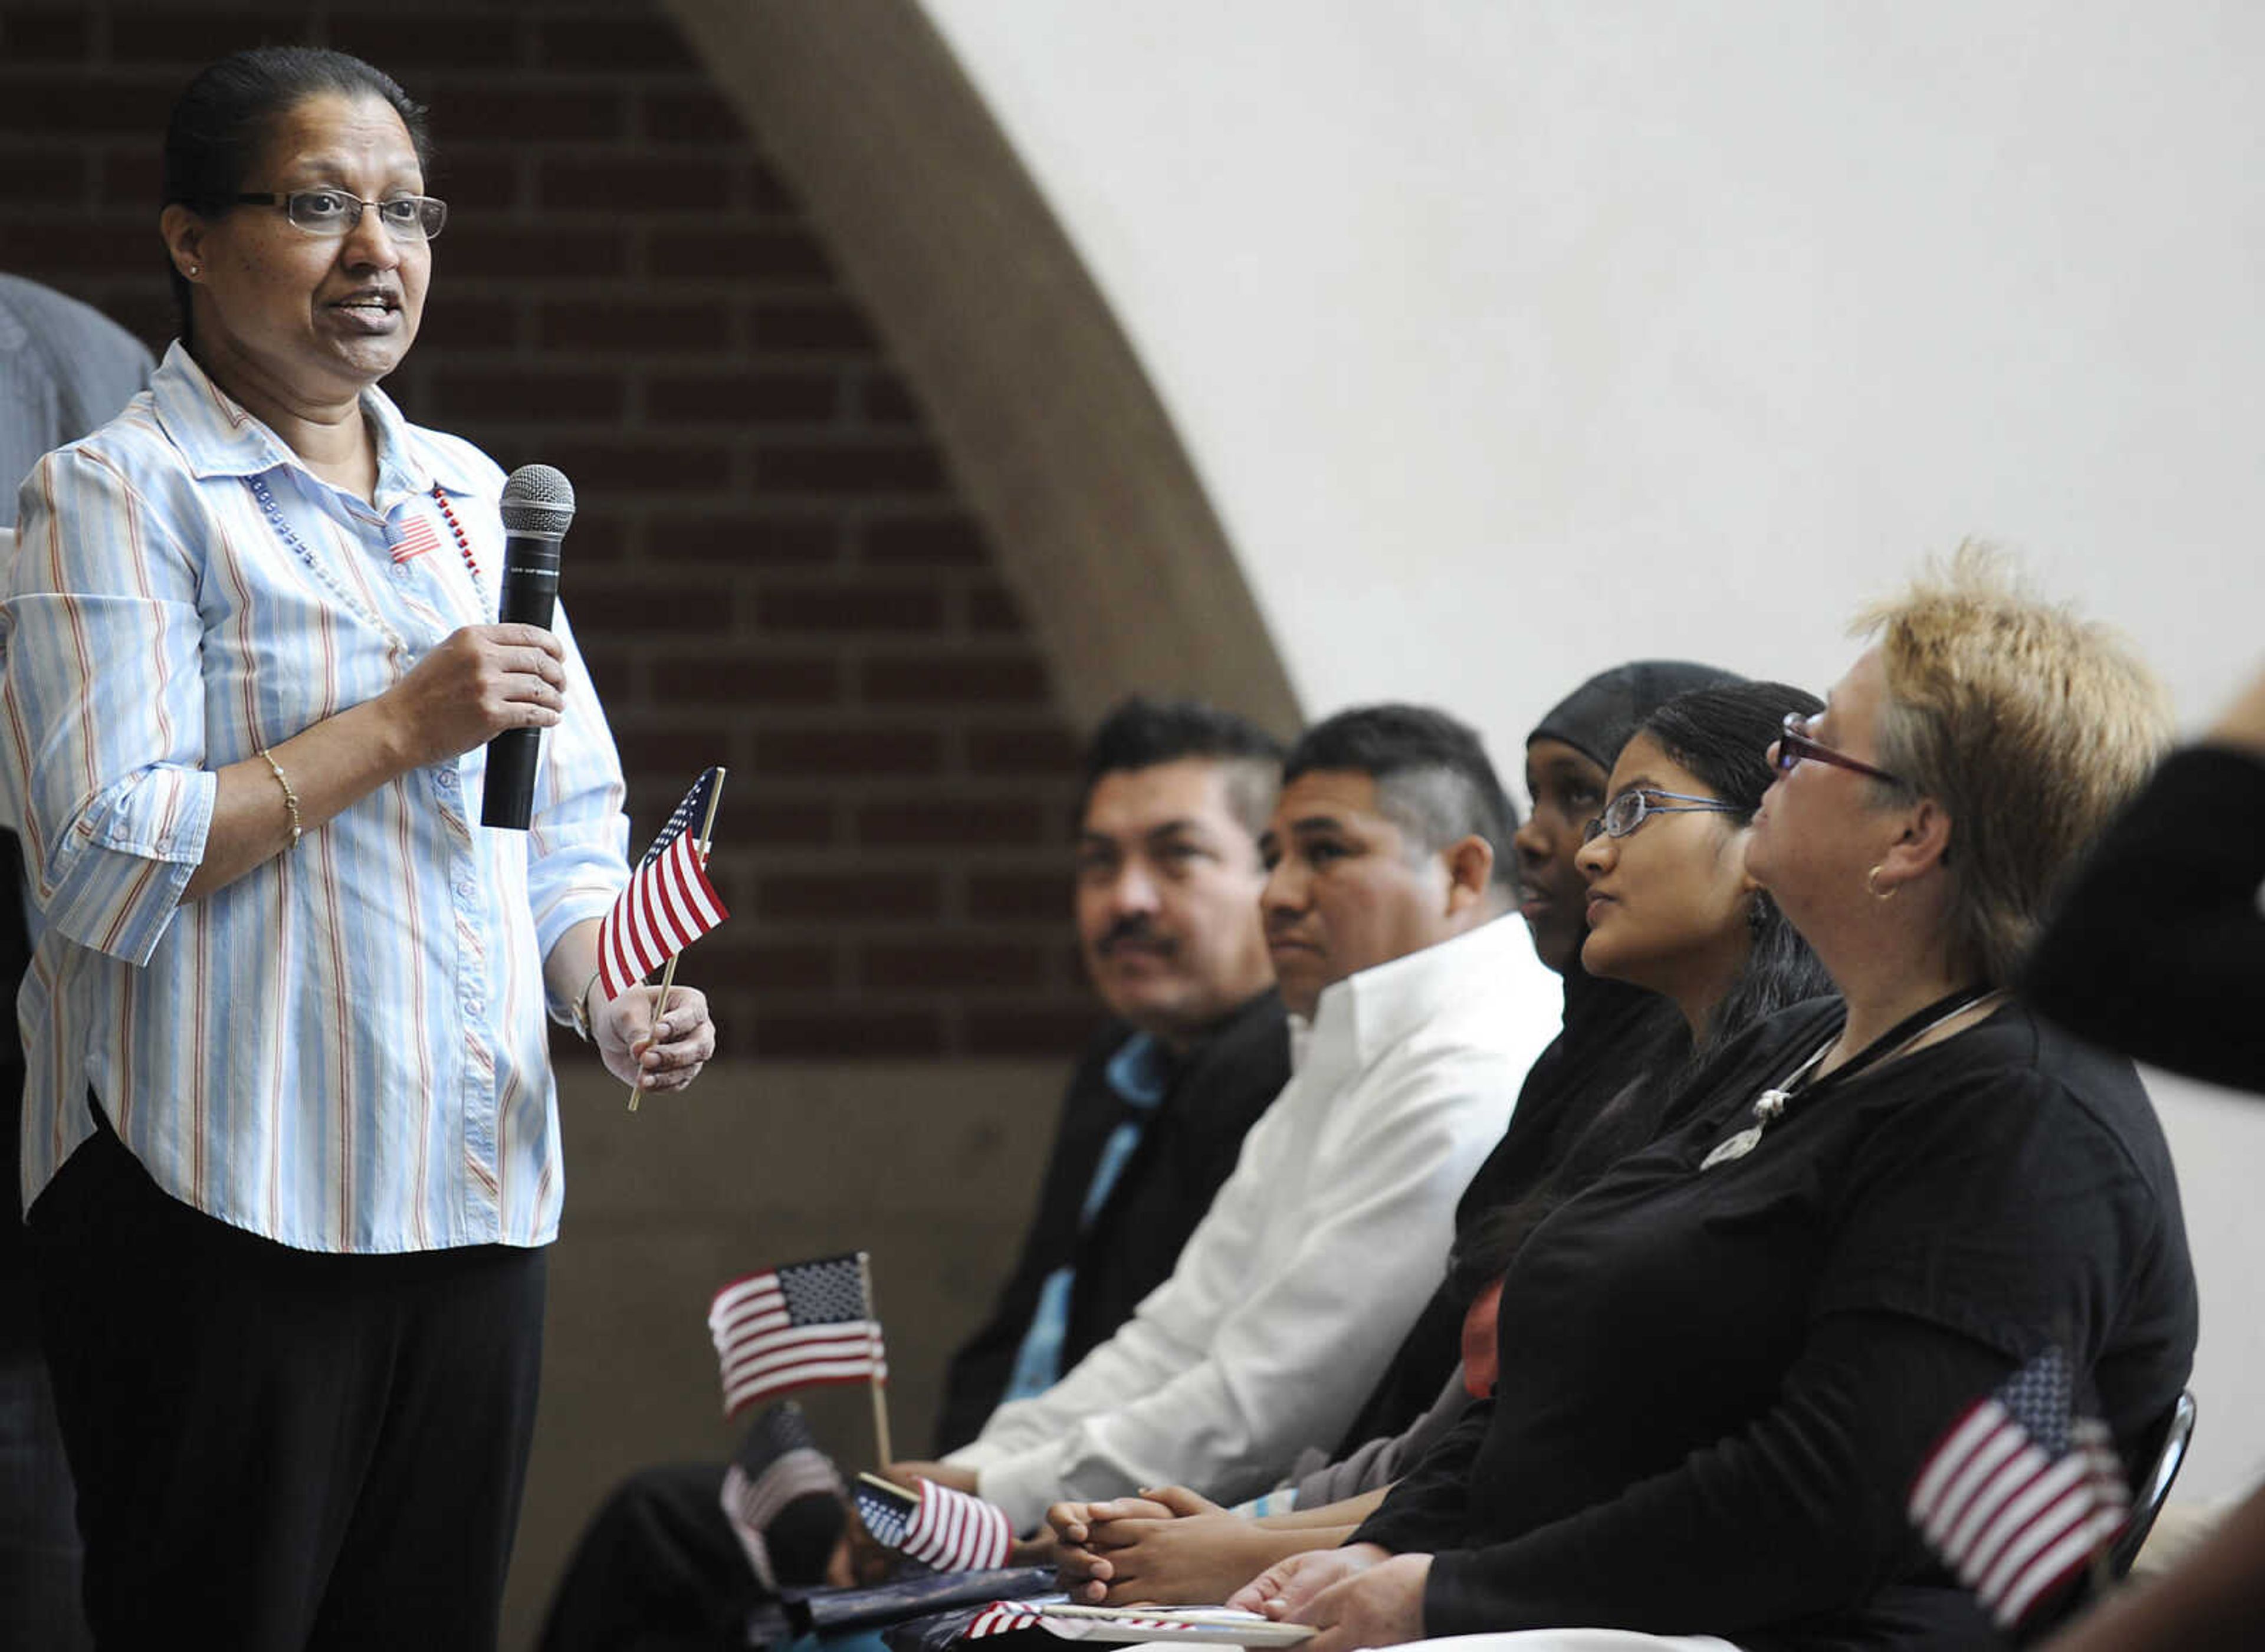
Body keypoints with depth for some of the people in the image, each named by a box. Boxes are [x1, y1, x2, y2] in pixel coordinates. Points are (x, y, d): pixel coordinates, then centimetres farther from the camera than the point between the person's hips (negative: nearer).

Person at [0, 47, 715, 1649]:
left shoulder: (469, 497, 17)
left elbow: (566, 834, 21)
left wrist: (618, 1001, 1)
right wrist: (400, 726, -15)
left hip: (472, 1197, 7)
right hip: (221, 1205, -7)